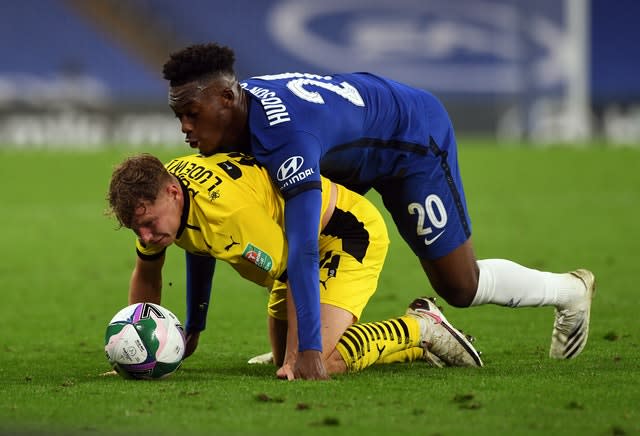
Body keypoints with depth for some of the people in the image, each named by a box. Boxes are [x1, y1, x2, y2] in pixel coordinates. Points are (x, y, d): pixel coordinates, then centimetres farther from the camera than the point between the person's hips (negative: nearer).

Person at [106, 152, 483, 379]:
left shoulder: (228, 207, -38)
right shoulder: (153, 203, -12)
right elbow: (147, 274, 7)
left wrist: (296, 358, -32)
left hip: (348, 232, -10)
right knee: (285, 359, 11)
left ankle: (420, 328, -1)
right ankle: (421, 349, 24)